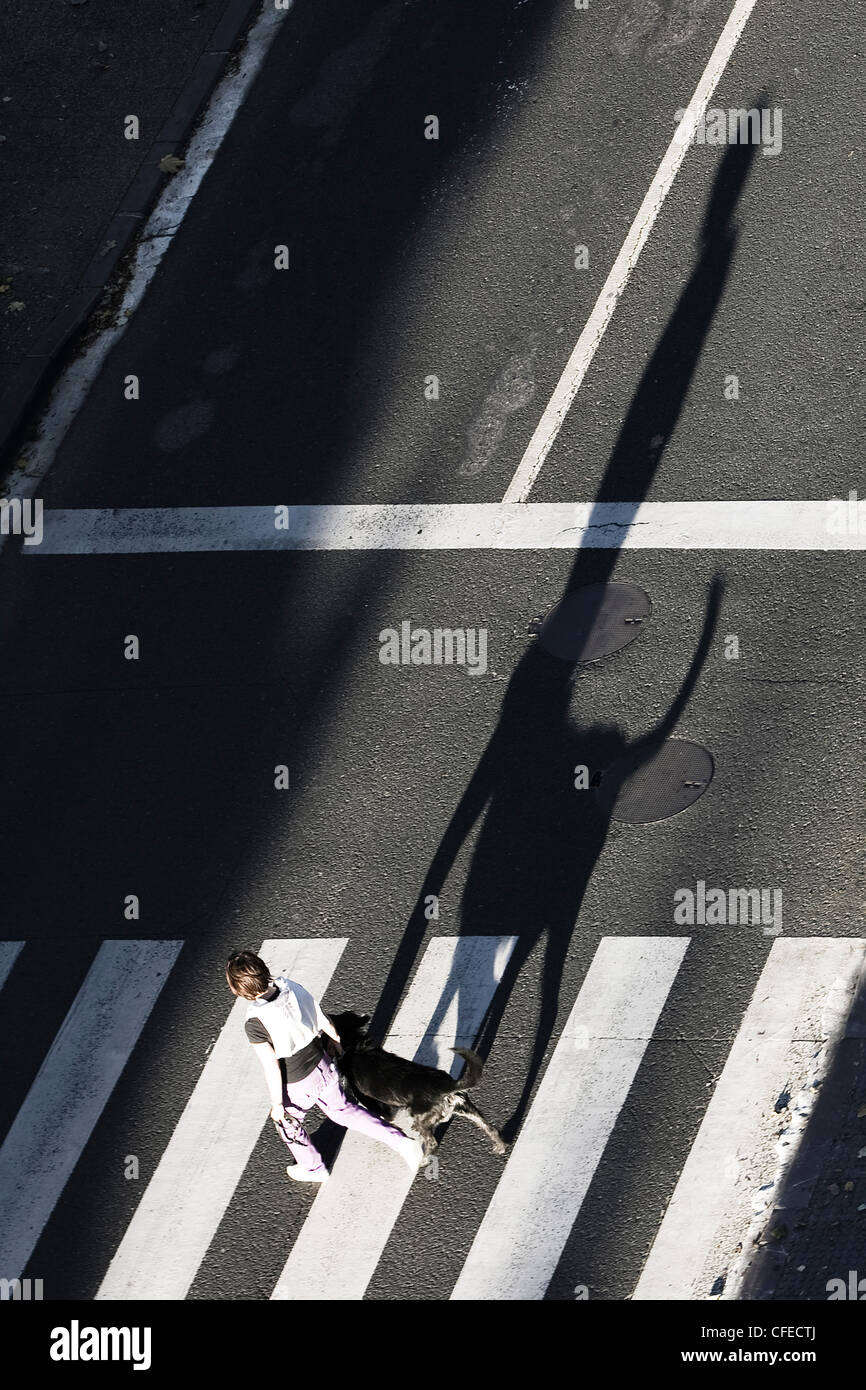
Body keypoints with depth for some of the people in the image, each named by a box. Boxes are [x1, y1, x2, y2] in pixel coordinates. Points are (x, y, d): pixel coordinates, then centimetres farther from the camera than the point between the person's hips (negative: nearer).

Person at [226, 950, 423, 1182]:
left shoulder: (255, 1023, -30)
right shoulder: (292, 987, -15)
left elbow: (272, 1069, -22)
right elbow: (322, 1019, 0)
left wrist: (277, 1104, -6)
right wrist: (337, 1041, 19)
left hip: (297, 1087, -5)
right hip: (322, 1067, 5)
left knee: (288, 1123, 28)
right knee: (344, 1111, 28)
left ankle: (313, 1169, 51)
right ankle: (402, 1143, 25)